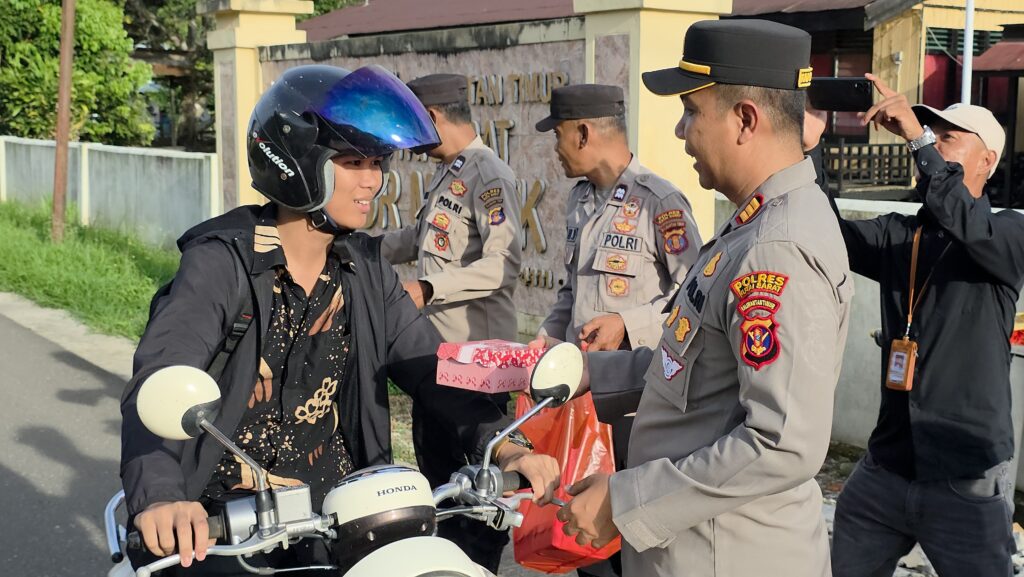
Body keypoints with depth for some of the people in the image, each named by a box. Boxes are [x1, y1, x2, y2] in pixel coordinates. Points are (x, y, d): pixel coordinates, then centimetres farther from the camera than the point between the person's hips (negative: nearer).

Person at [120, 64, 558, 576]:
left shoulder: (365, 270, 5)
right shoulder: (222, 261, -14)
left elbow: (427, 365, 0)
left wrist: (502, 445, -17)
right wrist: (158, 497, -46)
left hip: (335, 505, 5)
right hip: (227, 520, -5)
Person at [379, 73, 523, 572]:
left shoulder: (489, 175, -15)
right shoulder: (445, 174, 15)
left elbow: (504, 264, -26)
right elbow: (417, 240, 30)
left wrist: (428, 288, -28)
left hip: (476, 358, -10)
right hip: (434, 348, 10)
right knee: (435, 469, 20)